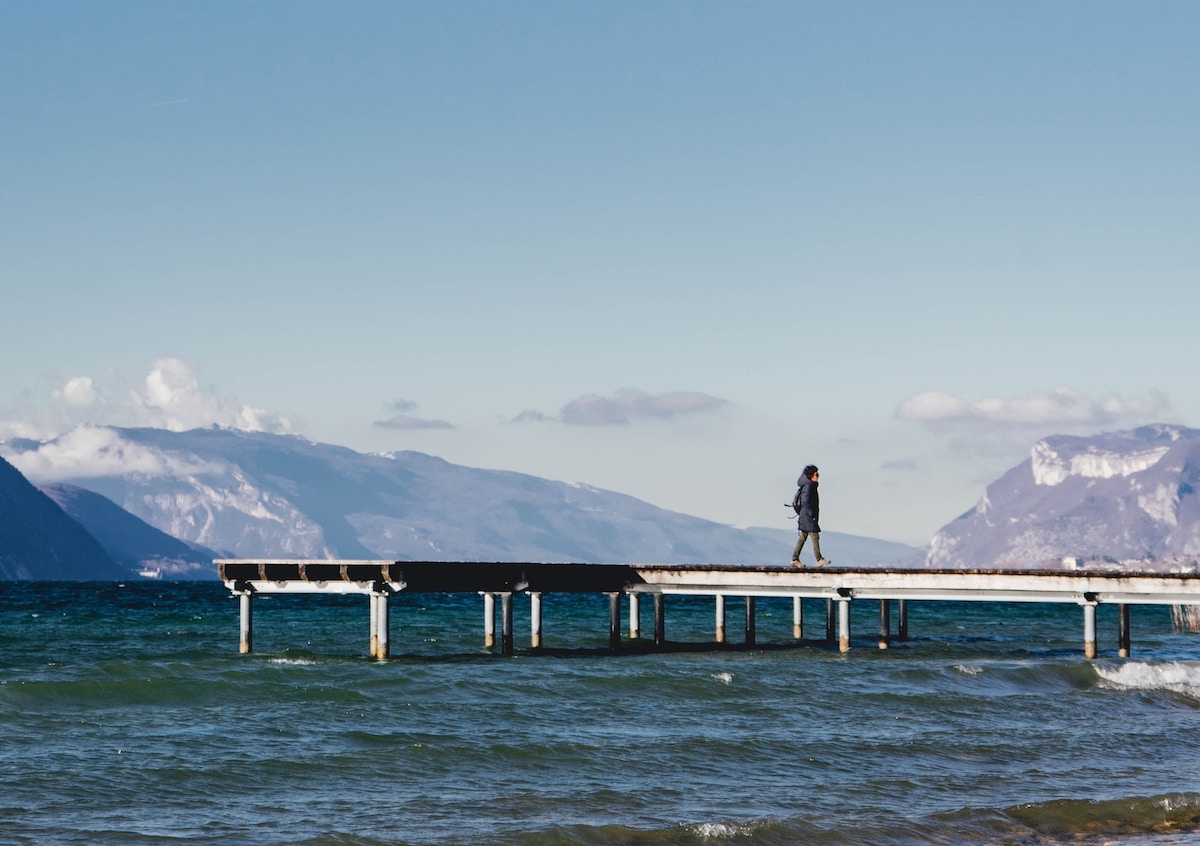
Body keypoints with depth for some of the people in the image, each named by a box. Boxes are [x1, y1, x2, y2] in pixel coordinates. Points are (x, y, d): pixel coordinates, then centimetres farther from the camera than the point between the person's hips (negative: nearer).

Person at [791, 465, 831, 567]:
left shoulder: (811, 486, 15)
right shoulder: (808, 486, -16)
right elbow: (805, 501, -23)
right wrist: (812, 515, -21)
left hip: (805, 517, 10)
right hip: (808, 517, -10)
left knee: (803, 538, 10)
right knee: (815, 537, -8)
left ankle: (795, 559, 11)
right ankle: (819, 560, -7)